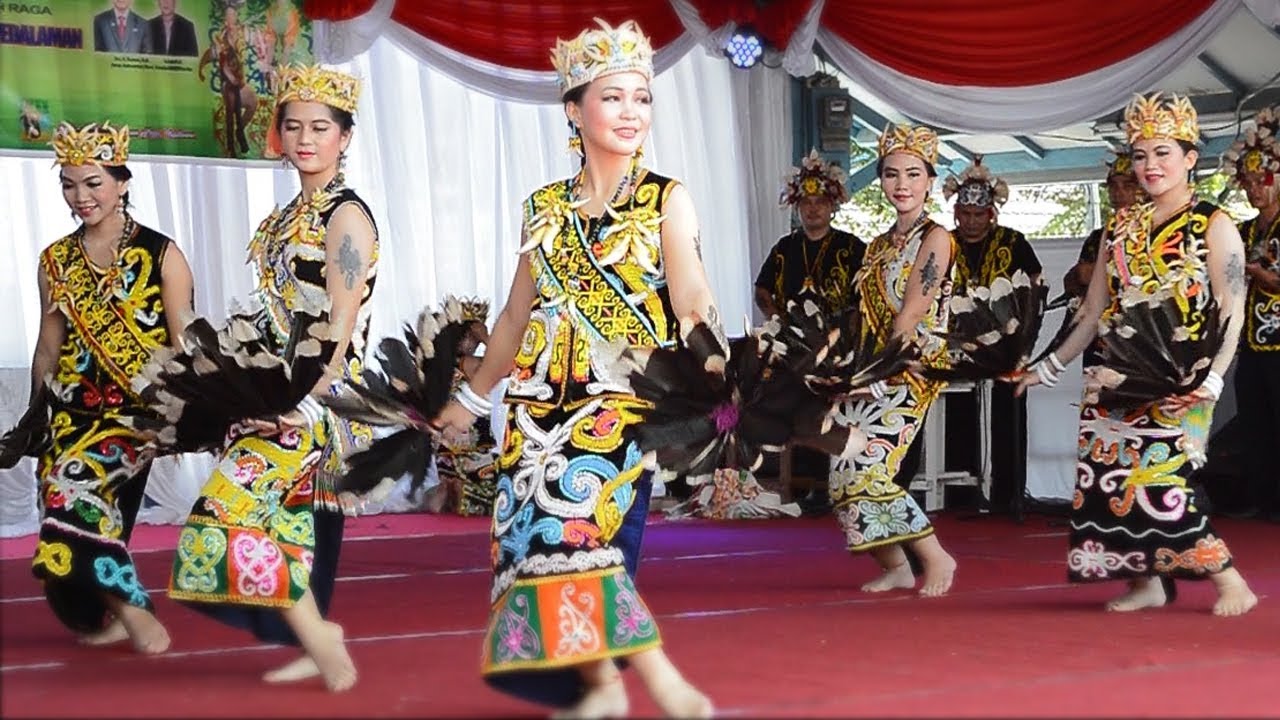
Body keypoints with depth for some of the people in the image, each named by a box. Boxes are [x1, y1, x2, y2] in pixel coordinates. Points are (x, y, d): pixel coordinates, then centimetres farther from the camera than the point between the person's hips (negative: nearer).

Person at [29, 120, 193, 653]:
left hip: (137, 407, -5)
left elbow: (183, 344, -3)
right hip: (74, 410, 5)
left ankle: (128, 611, -7)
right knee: (87, 514, -2)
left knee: (75, 491, -21)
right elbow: (48, 346, 14)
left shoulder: (160, 255, -1)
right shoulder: (56, 261, 11)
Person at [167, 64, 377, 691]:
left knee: (241, 503, -15)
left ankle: (320, 637, -9)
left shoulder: (346, 216, -10)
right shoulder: (291, 217, 15)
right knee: (291, 510, 8)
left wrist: (307, 397, -25)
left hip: (320, 395, -9)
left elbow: (342, 321, -17)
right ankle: (317, 645, 15)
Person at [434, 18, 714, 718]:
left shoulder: (666, 200, 1)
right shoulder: (545, 208, 12)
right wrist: (472, 397, 25)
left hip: (624, 394, -5)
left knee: (575, 524, -20)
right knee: (540, 531, -3)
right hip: (544, 395, 5)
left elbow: (692, 296, -11)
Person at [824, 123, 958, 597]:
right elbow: (867, 317, 14)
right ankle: (895, 568, 14)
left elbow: (911, 314, -13)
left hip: (907, 371, -8)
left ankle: (936, 558, -5)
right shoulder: (879, 246, 16)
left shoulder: (934, 238, -6)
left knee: (864, 469, -17)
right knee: (846, 472, 2)